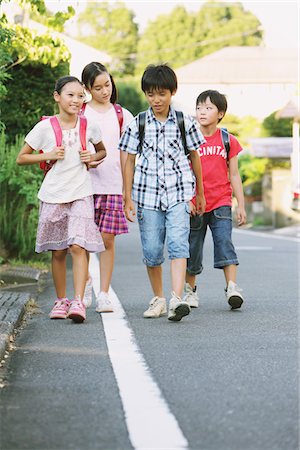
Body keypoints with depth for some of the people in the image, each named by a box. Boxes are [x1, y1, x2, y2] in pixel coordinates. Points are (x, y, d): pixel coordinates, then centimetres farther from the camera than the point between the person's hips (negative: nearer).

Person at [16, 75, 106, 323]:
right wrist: (47, 155, -11)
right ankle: (61, 300, 22)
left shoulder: (90, 127, 2)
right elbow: (21, 158, 4)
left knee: (78, 246, -15)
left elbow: (103, 151, 21)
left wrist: (93, 158, -1)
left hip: (81, 194, 0)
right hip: (53, 195, 0)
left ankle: (78, 302, -17)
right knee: (58, 251, 8)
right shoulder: (44, 127, -3)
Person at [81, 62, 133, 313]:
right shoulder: (80, 114, 6)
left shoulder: (122, 115, 10)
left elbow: (125, 155, 11)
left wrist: (127, 190, 7)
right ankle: (86, 281, 25)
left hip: (113, 186, 1)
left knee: (107, 239, -2)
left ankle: (104, 294, 4)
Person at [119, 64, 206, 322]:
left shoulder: (185, 123, 3)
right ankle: (158, 299, 22)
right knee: (152, 251, 5)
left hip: (178, 193, -1)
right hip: (148, 194, 1)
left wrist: (200, 193, 19)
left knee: (178, 244, -17)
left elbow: (194, 157, 13)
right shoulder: (138, 124, 2)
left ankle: (177, 299, -26)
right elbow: (129, 162, 6)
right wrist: (128, 199, 2)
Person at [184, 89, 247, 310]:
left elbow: (234, 175, 7)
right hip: (195, 205, 0)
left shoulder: (228, 141, 3)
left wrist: (241, 205, 5)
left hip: (221, 203, 0)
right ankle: (190, 289, 23)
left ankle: (232, 287, -15)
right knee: (193, 248, 8)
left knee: (224, 242, -13)